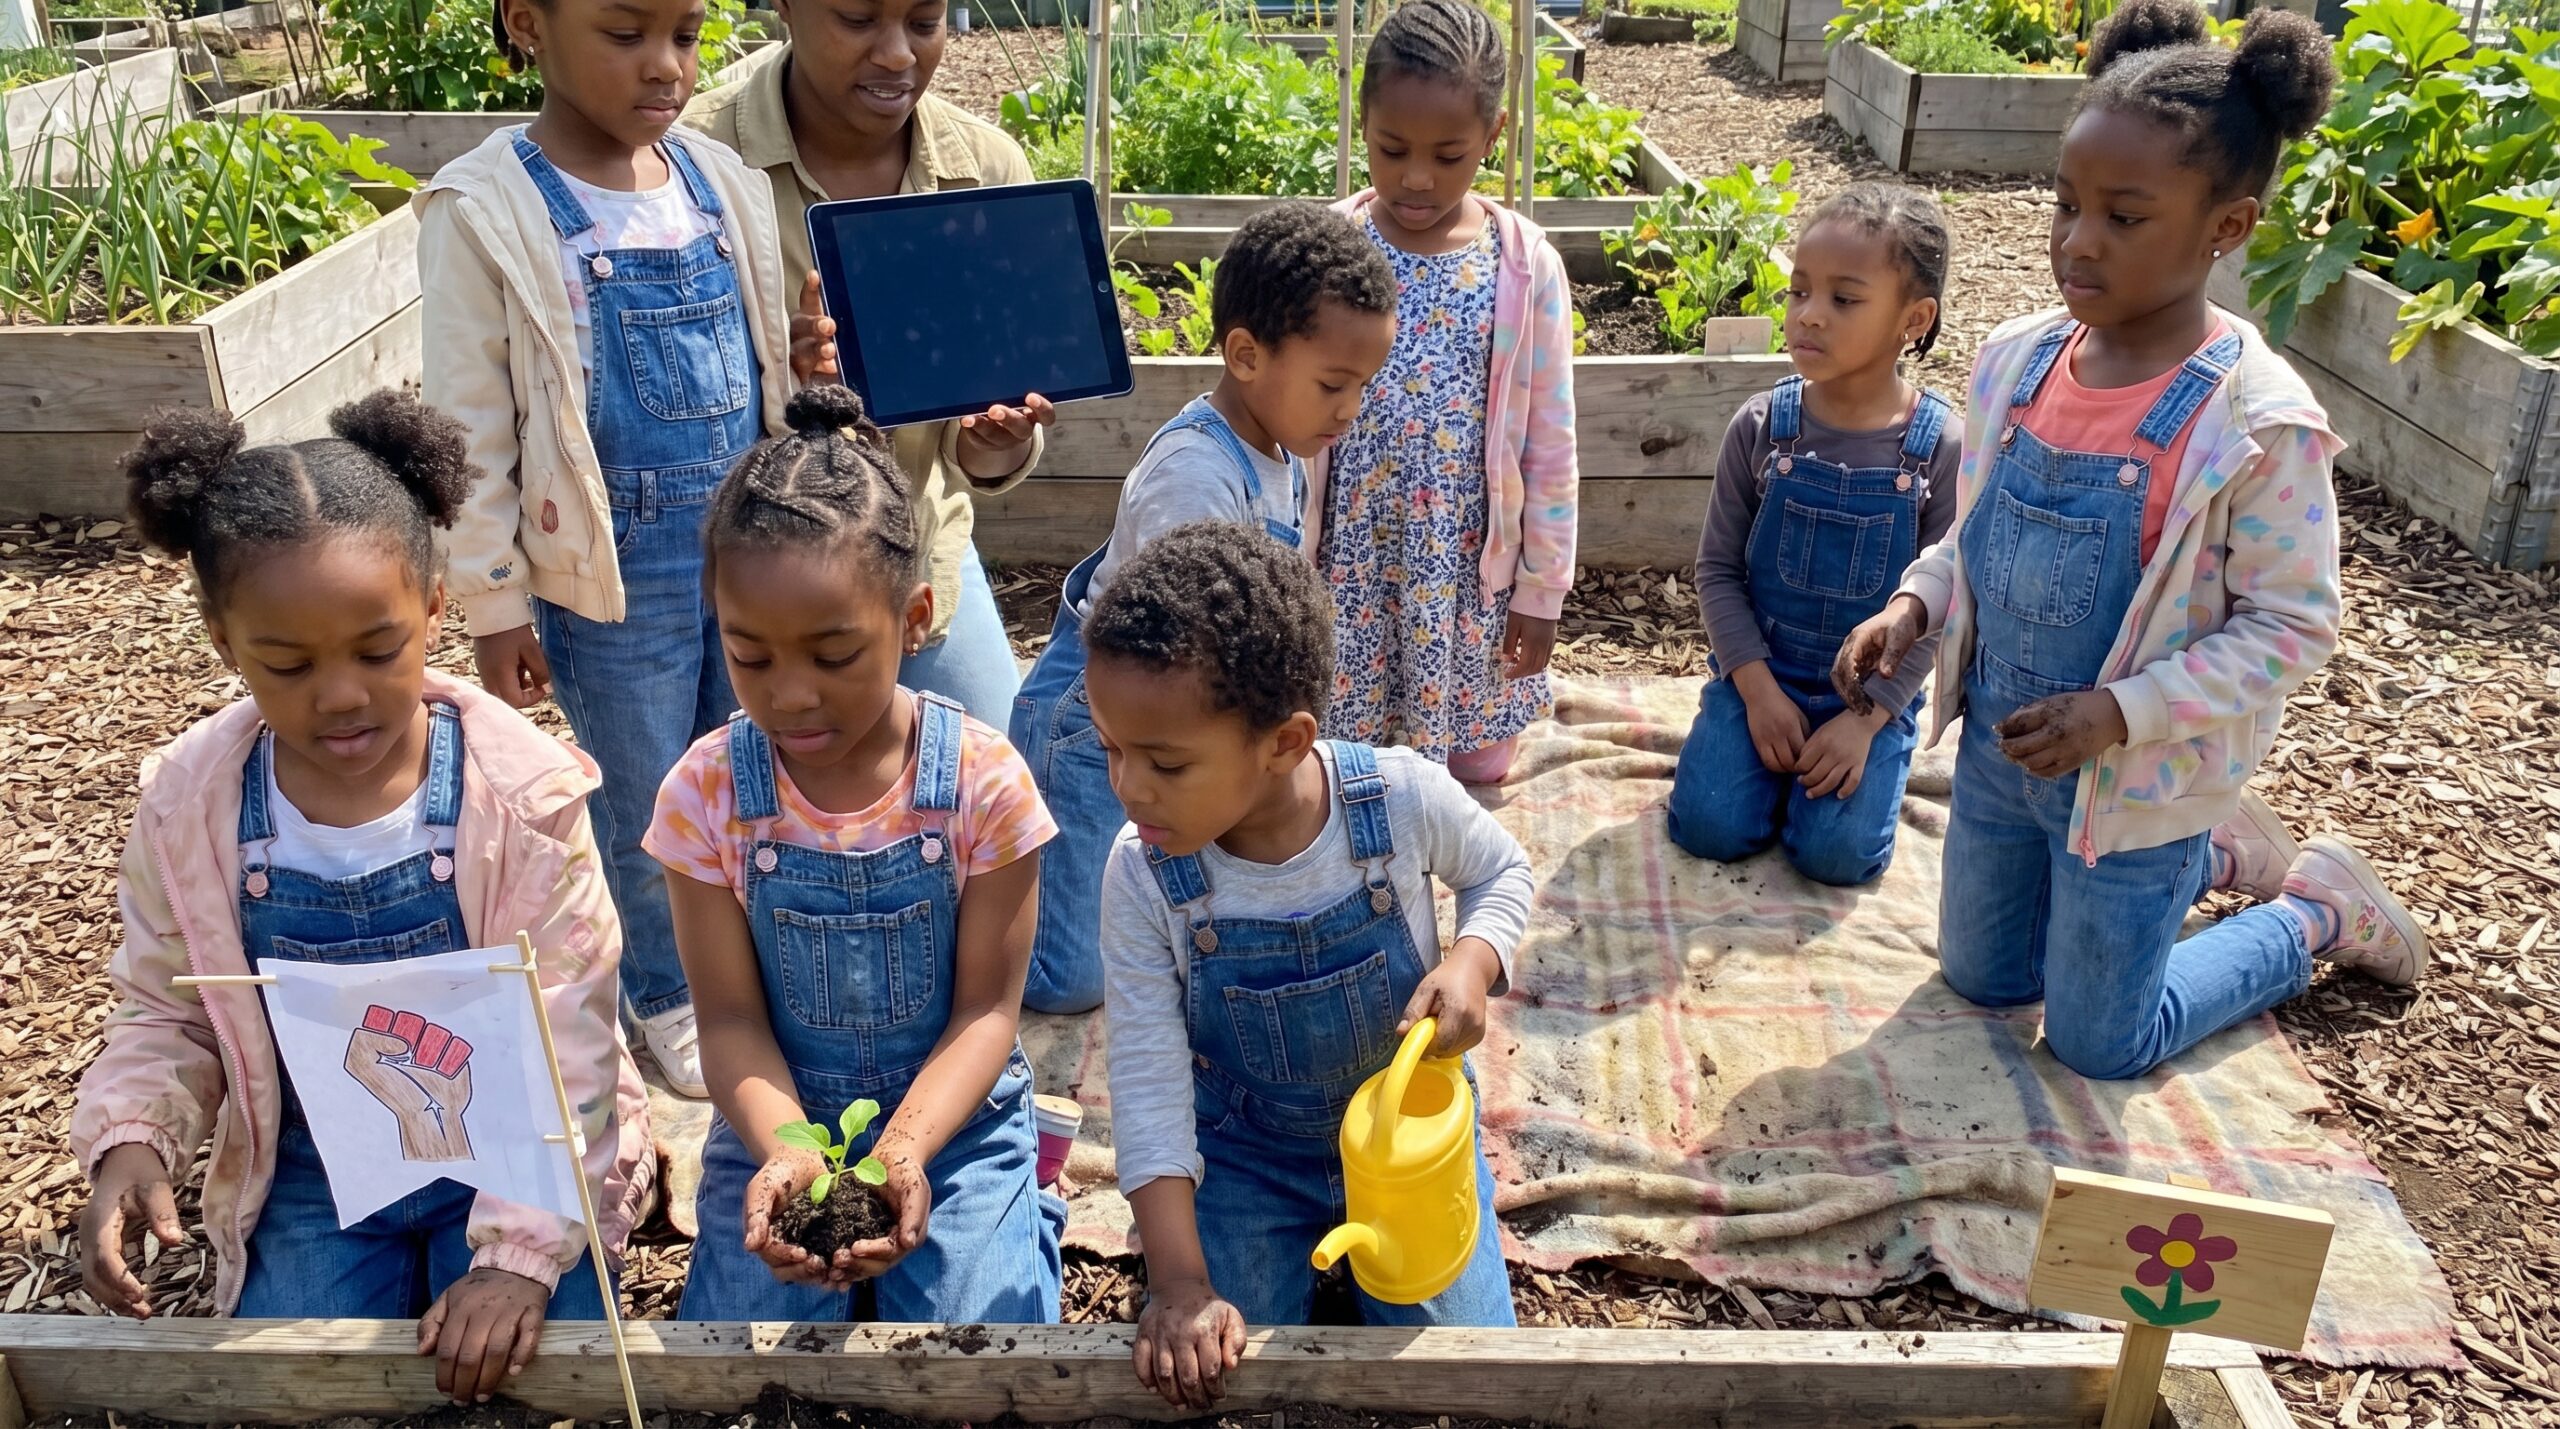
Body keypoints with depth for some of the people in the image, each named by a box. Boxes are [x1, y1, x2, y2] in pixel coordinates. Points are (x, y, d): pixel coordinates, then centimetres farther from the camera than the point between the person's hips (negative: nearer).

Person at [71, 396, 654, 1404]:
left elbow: (564, 1046, -19)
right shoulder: (188, 804, -10)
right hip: (312, 1186, 3)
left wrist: (519, 1252, -25)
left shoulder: (521, 792, -21)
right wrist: (131, 1141, -17)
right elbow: (166, 1016, 4)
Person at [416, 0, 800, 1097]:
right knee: (647, 808, 13)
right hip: (614, 570, -4)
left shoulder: (720, 180, 2)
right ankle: (663, 996, 37)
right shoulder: (485, 212, -12)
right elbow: (474, 432, -8)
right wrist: (495, 609, -6)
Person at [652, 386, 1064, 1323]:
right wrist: (783, 1149, -29)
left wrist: (906, 1149, -29)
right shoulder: (706, 794, -11)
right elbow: (732, 1018, -9)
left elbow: (985, 1008, -12)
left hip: (955, 1119, -1)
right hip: (778, 1123, 2)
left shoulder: (984, 781, -16)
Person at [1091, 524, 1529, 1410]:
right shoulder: (1142, 876, -23)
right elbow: (1148, 1079, -19)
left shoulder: (1404, 798, -25)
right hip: (1243, 1152, 0)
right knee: (1216, 1378, -11)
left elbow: (1502, 872, -2)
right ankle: (1298, 1240, 20)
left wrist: (1472, 963, -24)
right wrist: (1179, 1283, -27)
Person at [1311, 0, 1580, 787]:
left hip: (1473, 566, 0)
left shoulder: (1526, 265, -8)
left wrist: (1542, 588, 0)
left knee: (1475, 773, 11)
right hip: (1352, 563, 0)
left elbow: (1550, 448, -2)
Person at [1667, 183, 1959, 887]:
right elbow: (1718, 568, -3)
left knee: (1836, 853, -14)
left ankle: (1869, 755, 17)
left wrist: (1865, 720, -16)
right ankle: (1779, 755, 17)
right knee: (1708, 828, -13)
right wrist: (1758, 690, -13)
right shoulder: (1760, 428, -8)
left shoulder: (1941, 448, -13)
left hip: (1871, 693, -1)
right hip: (1758, 674, 2)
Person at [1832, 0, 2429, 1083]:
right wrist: (1911, 608, -10)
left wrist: (2120, 713, -27)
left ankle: (2317, 912, 33)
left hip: (2133, 780, -6)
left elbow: (2291, 627, -18)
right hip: (1999, 749, 6)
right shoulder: (2017, 360, -6)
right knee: (1981, 979, 23)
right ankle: (2216, 856, 41)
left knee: (2097, 1043, 11)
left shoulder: (2256, 423, -23)